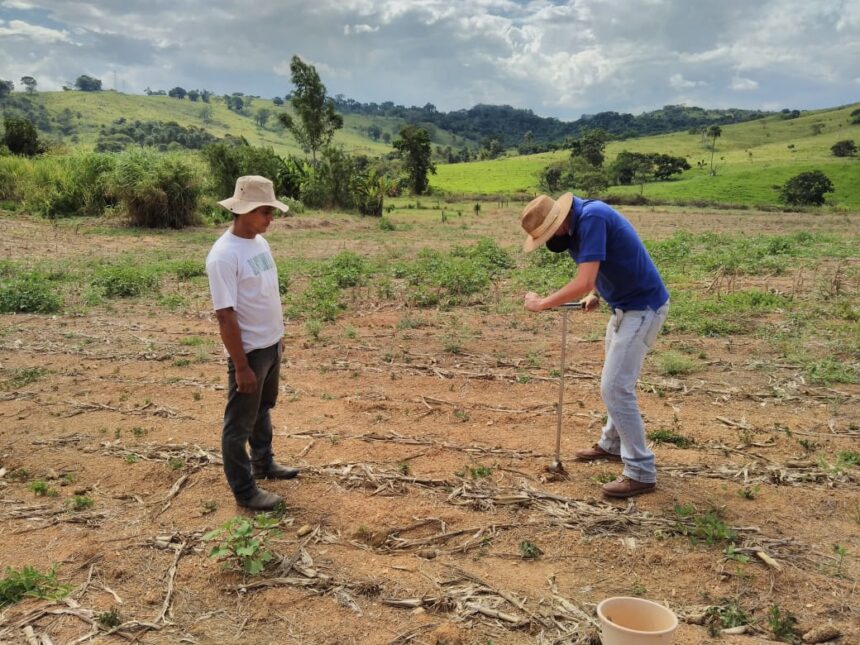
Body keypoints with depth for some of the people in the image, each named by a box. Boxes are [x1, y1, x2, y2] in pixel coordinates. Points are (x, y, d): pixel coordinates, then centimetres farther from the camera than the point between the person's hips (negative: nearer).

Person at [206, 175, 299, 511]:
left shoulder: (260, 242, 4)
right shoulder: (223, 255, -23)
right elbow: (225, 315, -23)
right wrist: (241, 365, -22)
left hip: (271, 345, 9)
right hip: (249, 351, -9)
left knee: (263, 409, 25)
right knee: (240, 422, 7)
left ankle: (264, 463, 45)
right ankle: (244, 490, 19)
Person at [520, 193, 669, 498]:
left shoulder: (591, 217, -25)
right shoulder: (576, 224, 4)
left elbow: (583, 283, -30)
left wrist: (542, 303, -19)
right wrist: (596, 294, 5)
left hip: (642, 307, -10)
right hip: (625, 305, 10)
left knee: (615, 388, -11)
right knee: (616, 382, 21)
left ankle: (641, 472, -2)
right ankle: (612, 444, 39)